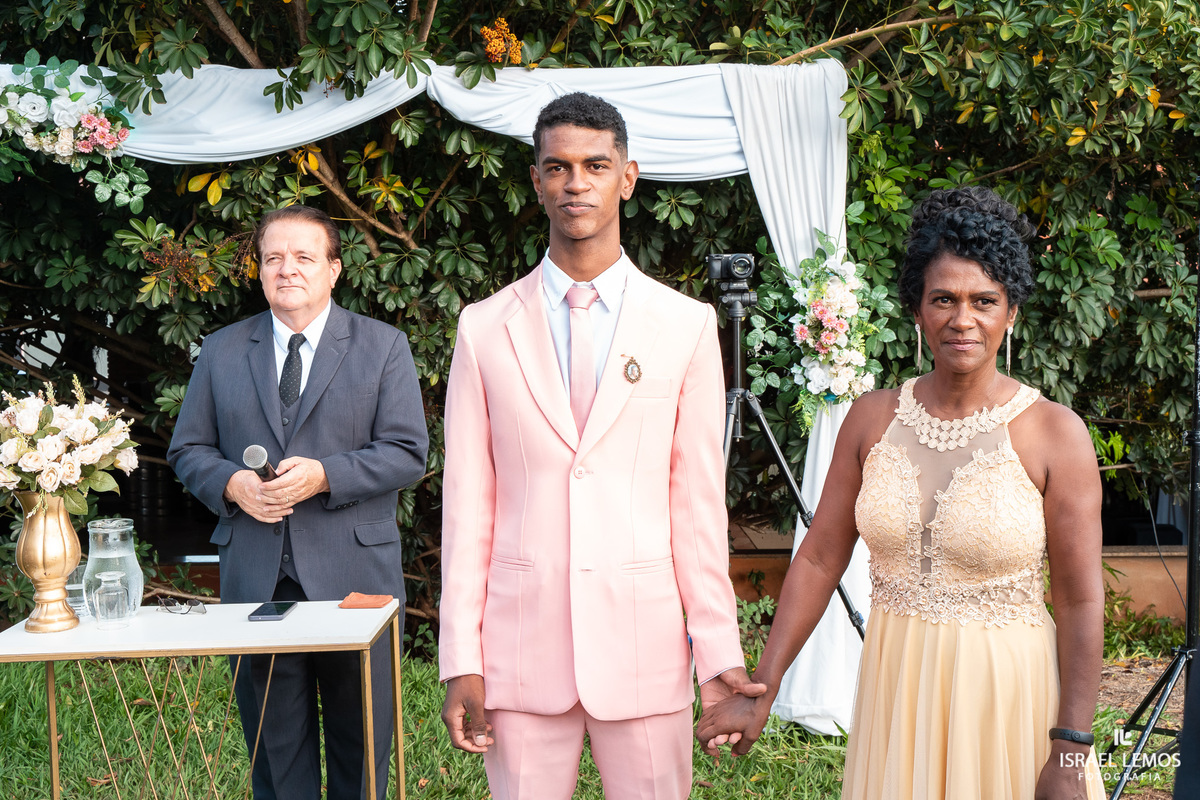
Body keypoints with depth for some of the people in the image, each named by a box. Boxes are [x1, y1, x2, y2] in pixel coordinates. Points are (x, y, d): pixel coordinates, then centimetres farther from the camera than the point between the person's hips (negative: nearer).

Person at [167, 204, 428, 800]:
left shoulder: (383, 346, 4)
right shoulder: (221, 351, 12)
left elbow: (407, 454, -3)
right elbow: (187, 450, 12)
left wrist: (324, 475, -17)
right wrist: (232, 484, -9)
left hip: (353, 575, -2)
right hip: (254, 578, 2)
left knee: (362, 741, 6)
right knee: (274, 740, 9)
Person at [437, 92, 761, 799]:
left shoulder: (687, 325, 2)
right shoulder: (485, 329, 4)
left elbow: (699, 500, 1)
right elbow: (468, 505, 3)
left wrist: (719, 650, -1)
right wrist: (461, 661, 0)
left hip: (645, 644, 0)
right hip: (521, 648, 1)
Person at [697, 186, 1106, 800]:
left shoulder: (1054, 433, -9)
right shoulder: (873, 418, 1)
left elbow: (1081, 602, -9)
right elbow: (818, 560, 4)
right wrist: (761, 691, 1)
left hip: (1007, 694, -3)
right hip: (894, 688, 3)